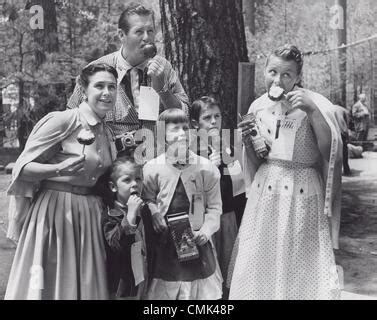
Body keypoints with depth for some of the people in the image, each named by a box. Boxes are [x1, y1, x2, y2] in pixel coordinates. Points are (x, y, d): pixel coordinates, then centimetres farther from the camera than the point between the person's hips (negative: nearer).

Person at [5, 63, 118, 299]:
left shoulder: (107, 133, 11)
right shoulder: (62, 120, -10)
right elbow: (22, 169, -11)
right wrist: (59, 169, -27)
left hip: (89, 215, 7)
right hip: (55, 210, -6)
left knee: (87, 286, 10)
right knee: (49, 285, 1)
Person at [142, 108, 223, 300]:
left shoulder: (206, 168, -5)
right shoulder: (152, 168, -4)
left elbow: (214, 206, -2)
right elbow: (147, 199, 7)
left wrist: (206, 229, -14)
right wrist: (153, 213, -12)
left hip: (197, 241, 0)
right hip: (166, 240, 0)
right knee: (164, 290, 10)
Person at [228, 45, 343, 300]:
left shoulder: (315, 104, -8)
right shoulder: (258, 107, 4)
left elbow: (331, 152, -18)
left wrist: (313, 110, -24)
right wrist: (248, 142, -7)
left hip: (302, 196, -4)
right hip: (264, 196, 4)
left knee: (301, 266, 5)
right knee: (261, 266, 11)